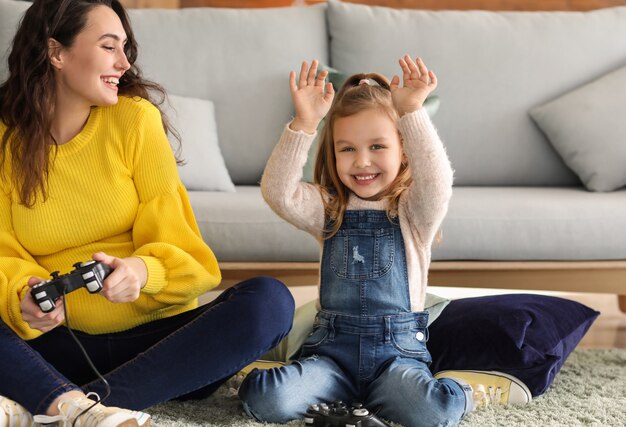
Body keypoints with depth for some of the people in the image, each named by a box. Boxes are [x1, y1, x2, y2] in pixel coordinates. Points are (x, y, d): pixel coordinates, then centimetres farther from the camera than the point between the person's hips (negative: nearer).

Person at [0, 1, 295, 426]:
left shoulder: (135, 117, -1)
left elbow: (174, 243, -3)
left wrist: (142, 270, -27)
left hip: (154, 337, 1)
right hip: (62, 346, 0)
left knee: (270, 300, -28)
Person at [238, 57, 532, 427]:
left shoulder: (413, 211, 2)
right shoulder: (327, 209, 8)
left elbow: (437, 182, -21)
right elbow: (278, 192, -11)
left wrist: (412, 112, -31)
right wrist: (304, 124, -24)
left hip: (397, 351, -1)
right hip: (332, 349, 2)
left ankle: (464, 391, 3)